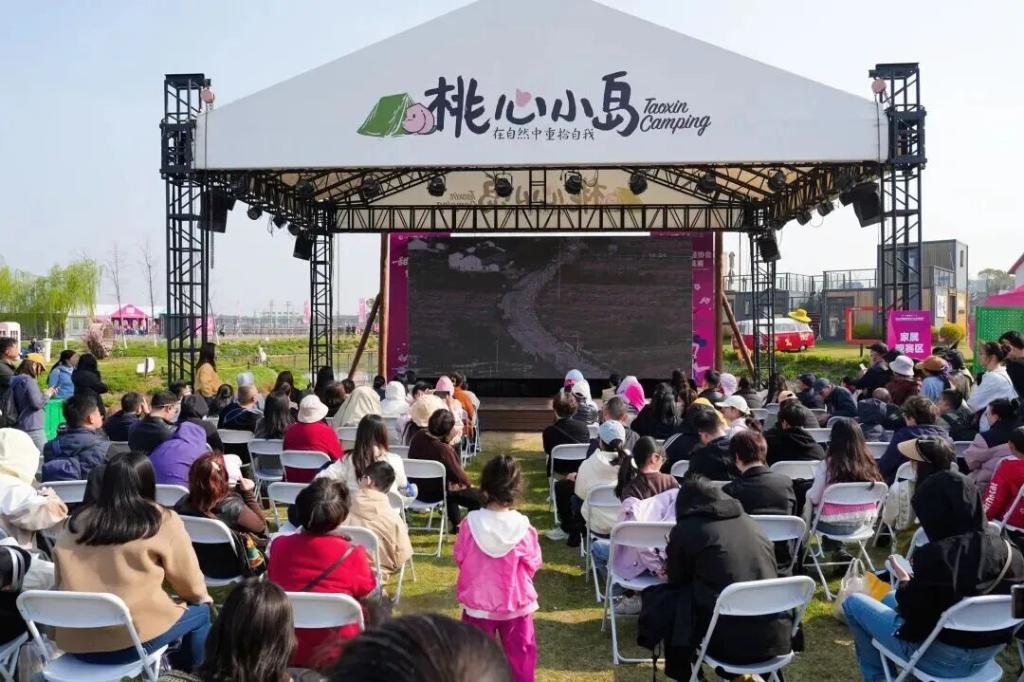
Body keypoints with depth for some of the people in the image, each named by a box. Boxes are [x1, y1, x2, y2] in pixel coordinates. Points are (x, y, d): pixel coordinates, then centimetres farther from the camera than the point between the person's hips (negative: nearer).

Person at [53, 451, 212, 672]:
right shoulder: (163, 521, -5)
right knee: (200, 611, 21)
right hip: (132, 638, -5)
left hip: (73, 640, 6)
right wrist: (204, 598, 21)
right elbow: (192, 586, 1)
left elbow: (62, 578, 15)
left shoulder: (79, 519, 7)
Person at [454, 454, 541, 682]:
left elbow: (459, 558, -5)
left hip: (478, 600, 1)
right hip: (515, 601, -1)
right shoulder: (522, 527, -20)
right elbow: (533, 564, -7)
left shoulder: (471, 523, -19)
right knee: (520, 651, 17)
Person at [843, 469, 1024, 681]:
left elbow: (913, 615, -19)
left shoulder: (935, 555, -28)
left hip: (942, 658, -7)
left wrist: (904, 583, 1)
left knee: (853, 602, 13)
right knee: (889, 598, 29)